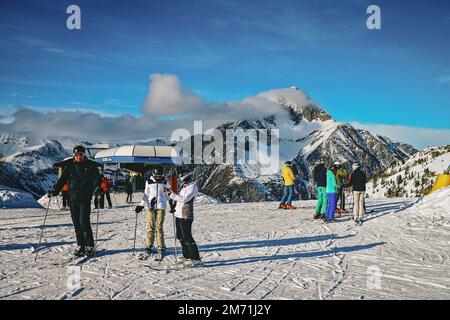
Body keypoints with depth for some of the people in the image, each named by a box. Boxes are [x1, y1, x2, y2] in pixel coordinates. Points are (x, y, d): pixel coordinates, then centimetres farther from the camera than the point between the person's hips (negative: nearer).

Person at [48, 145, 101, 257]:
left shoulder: (91, 165, 2)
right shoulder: (70, 166, 10)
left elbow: (97, 178, -5)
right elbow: (62, 179, 11)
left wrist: (97, 188, -24)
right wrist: (55, 190, -2)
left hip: (85, 198, -4)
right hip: (73, 198, 4)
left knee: (84, 222, -12)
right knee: (76, 223, 5)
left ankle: (90, 246, -3)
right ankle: (80, 246, 14)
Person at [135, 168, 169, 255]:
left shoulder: (165, 182, 6)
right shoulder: (149, 182, 4)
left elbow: (167, 195, 14)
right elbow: (146, 195, 8)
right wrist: (141, 205, -2)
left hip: (161, 206, 0)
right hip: (150, 206, 0)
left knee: (159, 227, -2)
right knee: (150, 227, 0)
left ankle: (161, 246, 4)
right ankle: (149, 246, 8)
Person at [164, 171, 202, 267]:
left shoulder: (192, 187, -12)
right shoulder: (185, 187, 18)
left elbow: (184, 199, -23)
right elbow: (179, 198, 19)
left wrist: (171, 194, -20)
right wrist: (169, 191, 11)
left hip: (186, 216, -10)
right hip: (179, 215, 10)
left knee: (187, 237, -9)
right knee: (180, 236, 14)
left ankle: (196, 259, -4)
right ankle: (186, 256, 25)